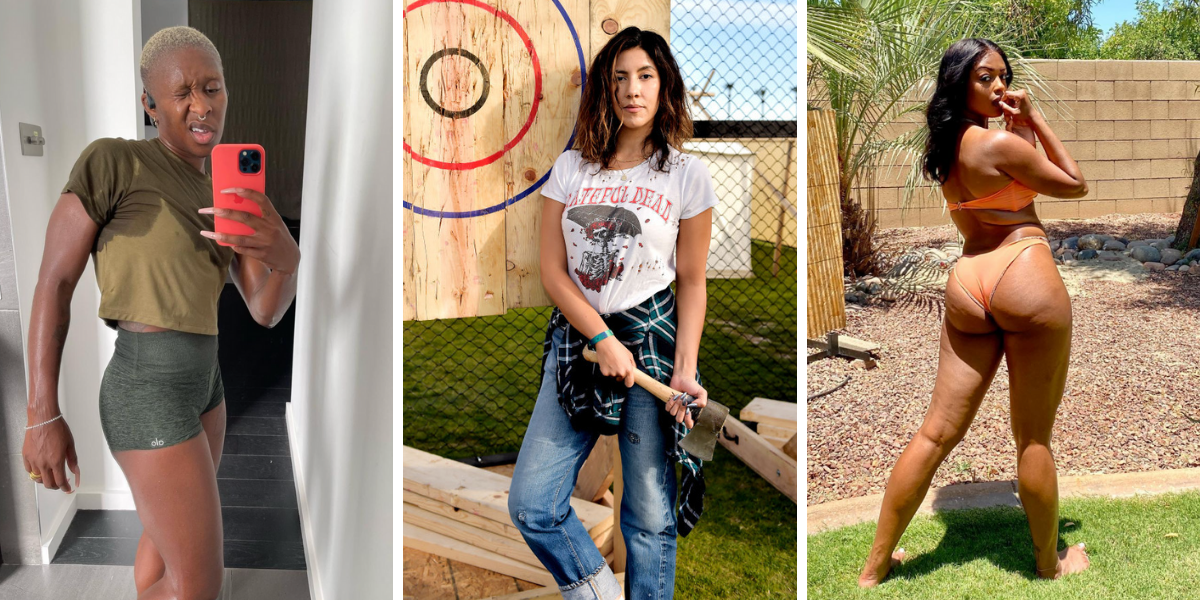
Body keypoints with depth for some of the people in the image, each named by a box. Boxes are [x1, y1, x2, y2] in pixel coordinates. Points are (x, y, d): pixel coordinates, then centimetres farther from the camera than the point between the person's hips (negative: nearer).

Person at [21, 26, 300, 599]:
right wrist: (43, 416, -12)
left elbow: (266, 310, -3)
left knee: (173, 536, 24)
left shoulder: (224, 201, 9)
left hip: (201, 383, 9)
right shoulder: (111, 161, -13)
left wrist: (286, 255, -27)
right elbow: (53, 282, -12)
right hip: (148, 397, -8)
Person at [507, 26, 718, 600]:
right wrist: (603, 341, -10)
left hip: (655, 340, -2)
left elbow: (691, 282, 3)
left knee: (650, 517, 4)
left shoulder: (687, 174, 1)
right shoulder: (571, 168, 5)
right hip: (576, 338, 2)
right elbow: (552, 271, 1)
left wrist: (685, 369, -7)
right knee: (530, 506, -3)